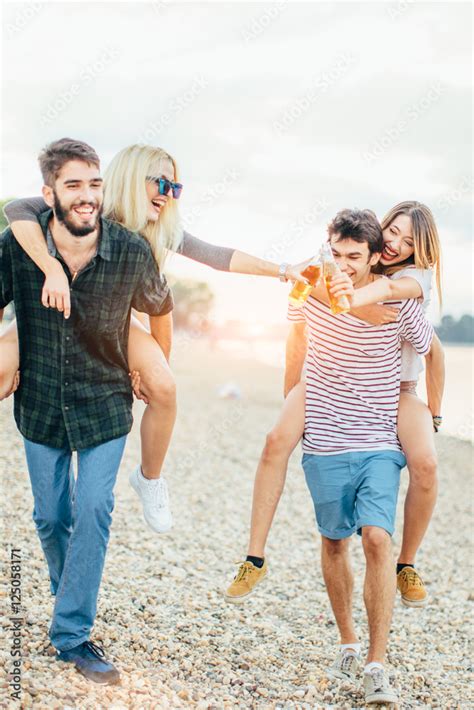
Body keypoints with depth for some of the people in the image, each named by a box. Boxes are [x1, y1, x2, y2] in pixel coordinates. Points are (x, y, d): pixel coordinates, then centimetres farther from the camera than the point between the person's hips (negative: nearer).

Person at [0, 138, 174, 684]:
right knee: (51, 517, 11)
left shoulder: (132, 252, -17)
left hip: (105, 404, -1)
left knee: (94, 511, -8)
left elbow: (159, 308, 4)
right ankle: (71, 602, 37)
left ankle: (72, 633, 3)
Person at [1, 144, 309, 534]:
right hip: (57, 309, -3)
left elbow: (218, 255, -10)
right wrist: (53, 269, -52)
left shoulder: (160, 230, -12)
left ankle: (150, 477, 2)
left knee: (163, 388, -22)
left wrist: (280, 270, -15)